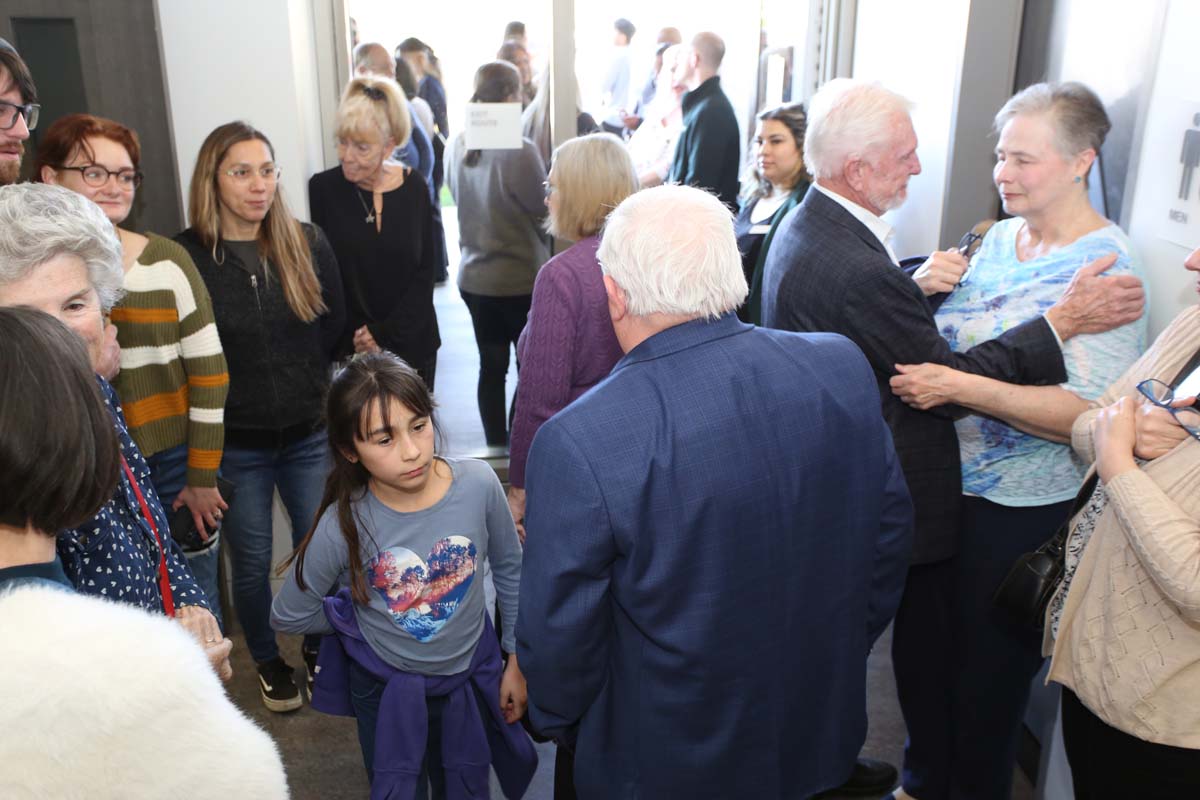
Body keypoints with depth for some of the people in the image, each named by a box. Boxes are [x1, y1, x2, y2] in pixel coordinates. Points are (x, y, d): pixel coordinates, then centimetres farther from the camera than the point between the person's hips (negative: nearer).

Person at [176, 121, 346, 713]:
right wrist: (221, 405, -2)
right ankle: (268, 663, 37)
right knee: (252, 564, 13)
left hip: (309, 436, 2)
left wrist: (310, 392, 6)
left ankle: (319, 649, 38)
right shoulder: (185, 256, -11)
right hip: (234, 445, -2)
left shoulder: (308, 246, -3)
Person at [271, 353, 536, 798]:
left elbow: (510, 570, -4)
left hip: (470, 677, 2)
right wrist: (359, 620, -1)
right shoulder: (343, 526, -25)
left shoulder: (478, 483, -22)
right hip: (386, 691, -1)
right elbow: (288, 618, -7)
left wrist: (518, 661, 3)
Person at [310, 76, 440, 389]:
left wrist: (385, 335, -9)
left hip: (412, 341, 2)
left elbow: (425, 271, -1)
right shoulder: (322, 188, -7)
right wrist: (357, 337, -12)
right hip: (349, 350, -2)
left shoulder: (413, 186, -2)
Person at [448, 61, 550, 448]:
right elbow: (544, 207, -11)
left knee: (491, 367, 15)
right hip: (521, 278, -6)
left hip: (473, 277, 6)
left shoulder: (458, 146, -1)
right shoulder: (519, 151, -22)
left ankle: (496, 448, 24)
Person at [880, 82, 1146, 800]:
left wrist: (959, 387, -33)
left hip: (1019, 511, -7)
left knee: (989, 668, 12)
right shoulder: (1000, 237, 5)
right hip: (947, 484, 7)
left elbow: (1090, 414, -24)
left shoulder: (1105, 266, -16)